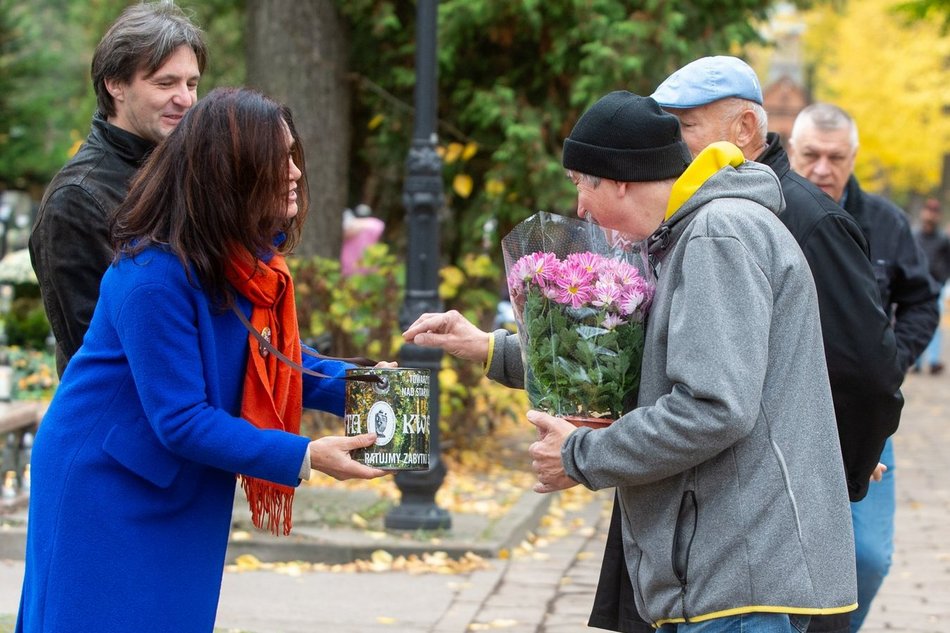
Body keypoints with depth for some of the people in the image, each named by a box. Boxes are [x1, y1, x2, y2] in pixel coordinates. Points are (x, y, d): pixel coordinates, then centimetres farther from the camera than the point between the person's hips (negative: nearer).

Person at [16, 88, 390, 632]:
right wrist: (303, 458, -29)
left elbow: (277, 360, 11)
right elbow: (181, 420, -27)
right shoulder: (154, 277, -28)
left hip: (184, 495, 8)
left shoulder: (253, 257, -2)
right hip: (103, 489, -8)